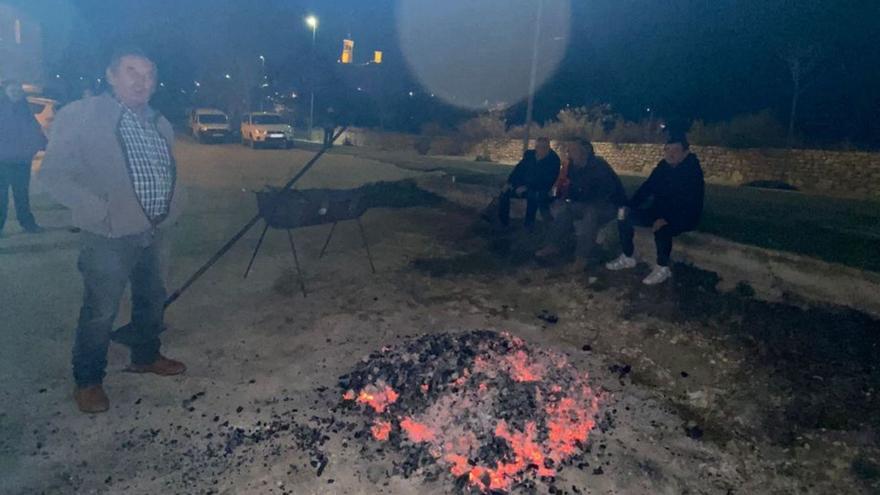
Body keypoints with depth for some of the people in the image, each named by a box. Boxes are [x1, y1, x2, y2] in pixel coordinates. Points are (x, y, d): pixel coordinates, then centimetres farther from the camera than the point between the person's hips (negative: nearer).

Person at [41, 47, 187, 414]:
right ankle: (87, 381, 22)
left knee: (152, 299, 19)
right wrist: (101, 212, -18)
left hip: (153, 231, 6)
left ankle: (146, 356, 40)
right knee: (100, 312, 3)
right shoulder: (79, 116, -10)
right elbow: (55, 174, -12)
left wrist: (171, 205, 8)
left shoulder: (158, 123, 9)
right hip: (110, 236, -6)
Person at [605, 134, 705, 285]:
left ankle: (662, 268, -18)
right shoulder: (663, 166, 0)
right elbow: (646, 187, 4)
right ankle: (627, 257, 6)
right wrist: (630, 206, -11)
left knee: (661, 229, -39)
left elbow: (692, 205, -27)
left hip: (683, 217, -7)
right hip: (660, 211, 7)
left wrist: (667, 219, -39)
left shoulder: (693, 172, -19)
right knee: (625, 216, -6)